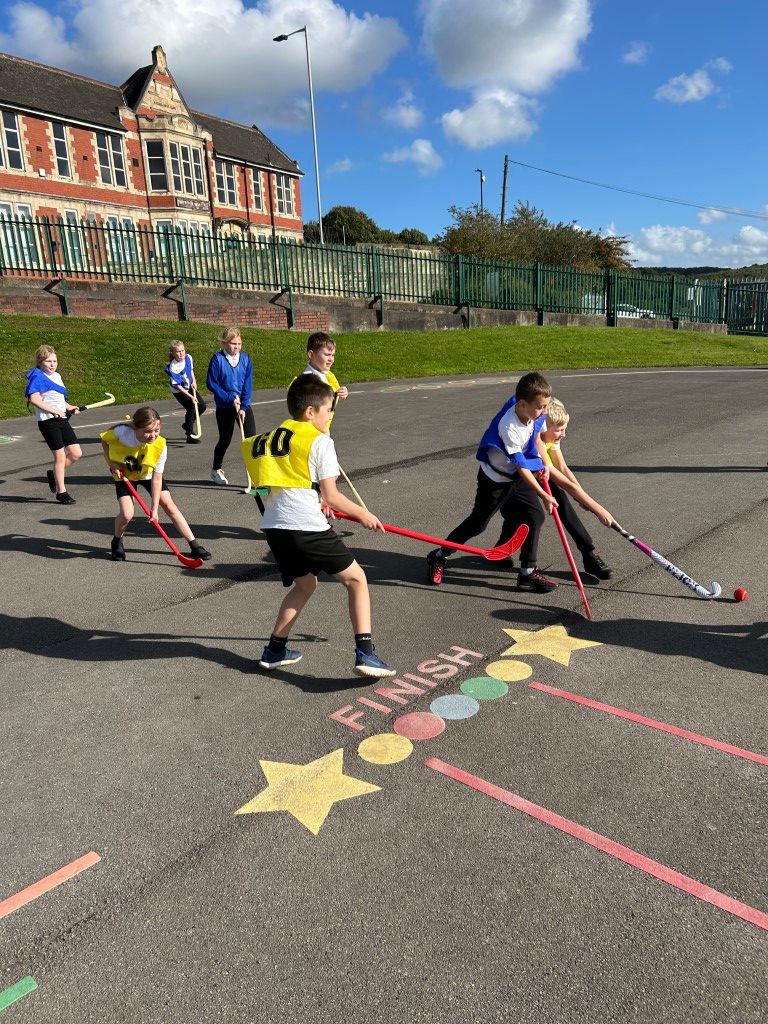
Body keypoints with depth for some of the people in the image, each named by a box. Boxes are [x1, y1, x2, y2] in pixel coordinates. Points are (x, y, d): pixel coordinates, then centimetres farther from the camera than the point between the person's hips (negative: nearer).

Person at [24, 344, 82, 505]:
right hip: (47, 421, -8)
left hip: (62, 419, 8)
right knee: (60, 455, -3)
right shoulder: (37, 377, -9)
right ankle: (61, 492, 9)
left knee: (76, 453, 4)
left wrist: (69, 408, 11)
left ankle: (54, 475, 28)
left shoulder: (57, 376, 16)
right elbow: (33, 398, -21)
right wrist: (54, 410, -21)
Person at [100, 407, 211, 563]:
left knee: (169, 506, -8)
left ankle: (195, 546, -2)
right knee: (126, 514, -18)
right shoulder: (121, 432, -33)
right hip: (124, 474, -1)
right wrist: (111, 464, -18)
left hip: (148, 474, 1)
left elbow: (156, 478, -26)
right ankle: (117, 542, 15)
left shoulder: (160, 446, -31)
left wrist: (154, 507, -27)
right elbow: (104, 440, -8)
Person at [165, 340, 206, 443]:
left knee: (202, 406, 8)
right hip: (179, 391, -7)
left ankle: (188, 425, 30)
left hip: (189, 388, 7)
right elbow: (177, 386, -27)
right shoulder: (173, 368, -32)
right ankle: (190, 435, -1)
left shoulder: (188, 357, -13)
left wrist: (194, 381, -4)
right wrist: (191, 397, -28)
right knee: (191, 408, -15)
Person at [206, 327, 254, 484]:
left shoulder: (245, 359, -3)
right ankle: (216, 470, 34)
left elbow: (248, 385, -4)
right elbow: (211, 383, -10)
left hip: (244, 405, 2)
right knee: (225, 439, 11)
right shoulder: (217, 359, -11)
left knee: (252, 437, -9)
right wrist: (230, 398, -15)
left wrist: (243, 407, -13)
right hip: (224, 407, -2)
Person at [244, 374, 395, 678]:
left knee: (304, 584, 27)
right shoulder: (320, 441, -2)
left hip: (274, 525, 7)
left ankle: (274, 650, 29)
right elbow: (331, 496, -4)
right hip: (306, 526, -7)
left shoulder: (273, 437, 19)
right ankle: (365, 653, -3)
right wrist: (363, 514, 10)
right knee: (356, 579, 6)